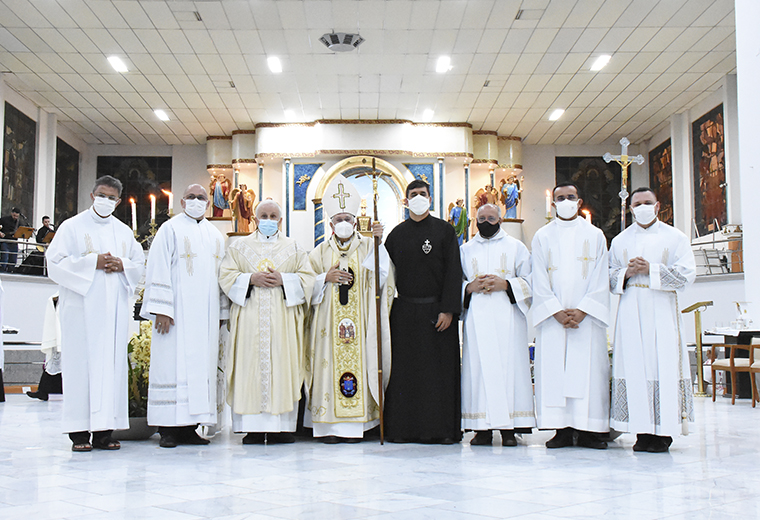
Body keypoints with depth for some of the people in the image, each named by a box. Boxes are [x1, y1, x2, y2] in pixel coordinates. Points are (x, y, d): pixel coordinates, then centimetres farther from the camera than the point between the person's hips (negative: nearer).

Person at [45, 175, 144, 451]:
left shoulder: (124, 231, 17)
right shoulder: (72, 227, 5)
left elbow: (140, 262, 17)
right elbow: (56, 261, -4)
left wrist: (122, 264, -4)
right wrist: (93, 262, -12)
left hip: (115, 307, 4)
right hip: (82, 305, -4)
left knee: (112, 361, 1)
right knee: (81, 361, -7)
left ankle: (104, 429, 5)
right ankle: (79, 431, -3)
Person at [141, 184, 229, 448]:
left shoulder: (216, 236, 17)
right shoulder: (170, 230, 1)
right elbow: (158, 271, -5)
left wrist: (220, 313, 12)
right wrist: (161, 310, -14)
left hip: (205, 314, 5)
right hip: (176, 313, -5)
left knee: (201, 366, 3)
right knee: (172, 364, -6)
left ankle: (189, 427, 8)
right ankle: (168, 429, -1)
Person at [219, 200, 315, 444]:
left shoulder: (293, 248, 15)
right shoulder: (240, 246, 14)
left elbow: (308, 277, 7)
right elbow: (226, 276, 5)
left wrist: (283, 280, -9)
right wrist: (252, 279, -10)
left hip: (283, 318, 1)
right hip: (249, 318, 0)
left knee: (283, 366, -5)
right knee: (251, 366, -6)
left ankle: (280, 427, -1)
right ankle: (253, 429, -3)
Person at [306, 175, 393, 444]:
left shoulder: (368, 247, 9)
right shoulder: (321, 251, 13)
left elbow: (381, 272, -11)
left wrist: (378, 241, -22)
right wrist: (326, 278, -8)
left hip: (360, 320, -1)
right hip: (329, 321, 1)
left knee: (358, 361, -5)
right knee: (330, 364, -5)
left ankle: (355, 424, 1)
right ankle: (330, 425, 0)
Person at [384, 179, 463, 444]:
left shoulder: (444, 230, 3)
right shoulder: (396, 234, 10)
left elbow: (453, 271, -3)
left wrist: (448, 310, -11)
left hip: (436, 310, -2)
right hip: (405, 311, 2)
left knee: (440, 369, 0)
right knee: (405, 370, 2)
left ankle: (443, 429, 8)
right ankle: (404, 428, 10)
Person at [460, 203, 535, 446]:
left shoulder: (516, 247, 13)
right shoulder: (465, 250, 18)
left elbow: (530, 280, 5)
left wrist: (504, 284, -10)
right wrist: (470, 287, -7)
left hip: (507, 316, -1)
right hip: (476, 317, 2)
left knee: (508, 366, -7)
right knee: (478, 367, -5)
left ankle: (509, 428, -4)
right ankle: (482, 428, -2)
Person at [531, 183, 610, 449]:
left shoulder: (595, 235, 9)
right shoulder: (542, 237, 10)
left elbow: (599, 279, 2)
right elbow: (539, 280, 2)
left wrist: (582, 310, -10)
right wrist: (557, 312, -9)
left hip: (587, 315, 0)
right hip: (551, 316, 0)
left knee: (589, 369, -4)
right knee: (554, 370, -3)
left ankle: (589, 430, 2)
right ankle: (562, 430, 1)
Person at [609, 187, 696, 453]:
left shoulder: (675, 237, 6)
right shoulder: (620, 241, 14)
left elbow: (687, 274, -4)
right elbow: (609, 277, 12)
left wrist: (651, 270, -12)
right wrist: (626, 273, -8)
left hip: (662, 311, -2)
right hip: (631, 312, 2)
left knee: (663, 366, -6)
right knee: (634, 367, -3)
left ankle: (663, 431, 1)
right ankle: (643, 430, 3)